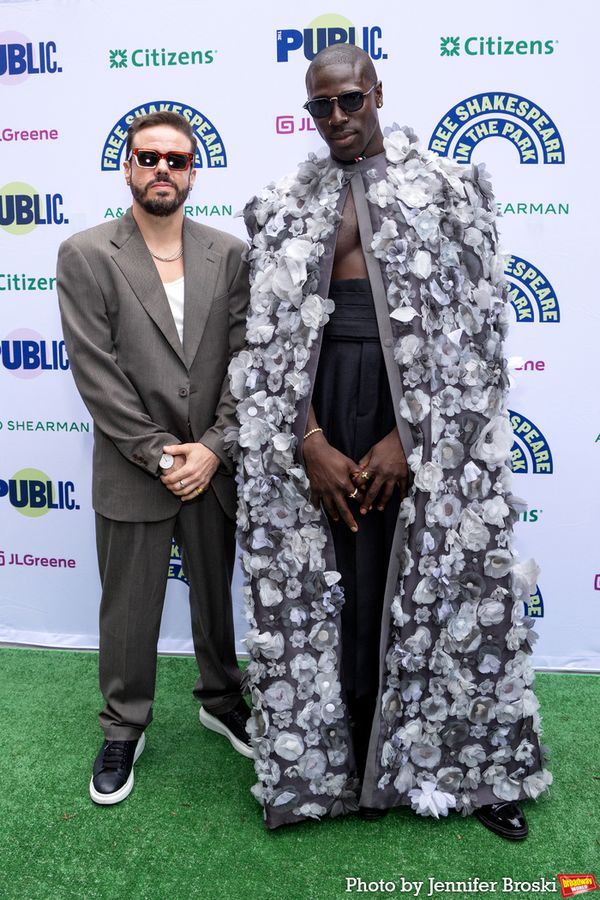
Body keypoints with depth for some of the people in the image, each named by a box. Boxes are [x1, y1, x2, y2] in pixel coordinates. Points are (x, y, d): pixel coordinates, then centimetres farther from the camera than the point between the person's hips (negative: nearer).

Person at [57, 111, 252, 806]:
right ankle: (123, 729, 31)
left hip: (216, 464, 3)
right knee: (129, 609, 11)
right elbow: (96, 373, -10)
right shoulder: (85, 255, -4)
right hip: (132, 471, -2)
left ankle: (221, 699, 41)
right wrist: (160, 454, -14)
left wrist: (212, 448, -11)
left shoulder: (228, 254, 3)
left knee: (217, 594, 18)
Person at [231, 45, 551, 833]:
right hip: (325, 417, 2)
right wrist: (311, 445, -9)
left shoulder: (448, 187, 5)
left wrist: (408, 439, -10)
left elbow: (476, 326, -2)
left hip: (430, 424, -1)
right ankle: (357, 764, 23)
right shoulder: (286, 208, 10)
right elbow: (272, 339, 3)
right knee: (337, 595, 5)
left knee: (439, 589, 4)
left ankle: (470, 766, 24)